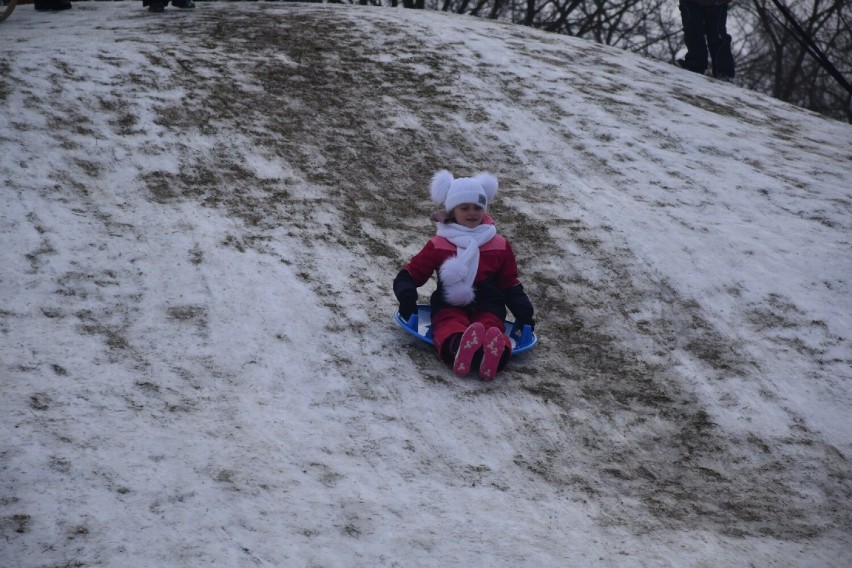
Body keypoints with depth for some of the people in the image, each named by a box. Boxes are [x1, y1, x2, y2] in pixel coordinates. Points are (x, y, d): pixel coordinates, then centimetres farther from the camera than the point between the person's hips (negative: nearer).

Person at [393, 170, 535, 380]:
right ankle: (459, 346, -74)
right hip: (450, 307, -1)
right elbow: (412, 272, 15)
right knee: (451, 329, -40)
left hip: (487, 307, 1)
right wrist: (406, 296, -6)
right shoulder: (439, 245, 15)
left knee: (491, 326, -38)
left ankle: (494, 353, -71)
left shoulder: (500, 246, 20)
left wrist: (524, 312, 16)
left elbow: (510, 283, 26)